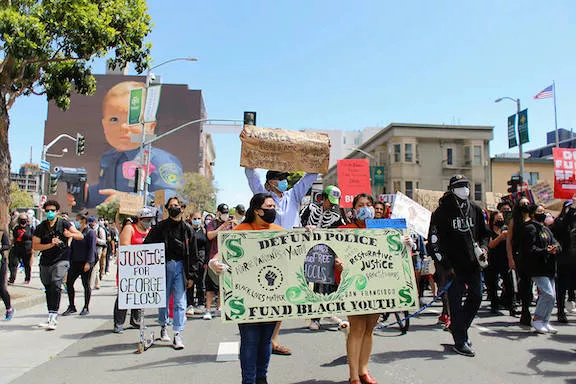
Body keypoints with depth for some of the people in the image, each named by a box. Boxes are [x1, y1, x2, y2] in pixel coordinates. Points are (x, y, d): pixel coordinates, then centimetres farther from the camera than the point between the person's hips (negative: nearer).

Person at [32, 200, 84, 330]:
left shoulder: (63, 224, -2)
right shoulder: (40, 227, 5)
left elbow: (81, 236, -8)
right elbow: (35, 246, 0)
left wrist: (71, 234, -29)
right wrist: (51, 244, -16)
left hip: (61, 260, -4)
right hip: (45, 262, 4)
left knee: (56, 285, -22)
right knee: (48, 289, 12)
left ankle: (53, 317, -21)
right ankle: (51, 317, 27)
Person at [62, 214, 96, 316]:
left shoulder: (90, 232, -6)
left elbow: (91, 248, -12)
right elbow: (72, 247, 18)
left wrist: (88, 262, -18)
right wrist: (69, 260, 13)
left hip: (85, 263, -7)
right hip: (75, 262, 7)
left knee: (86, 284, 2)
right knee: (69, 282, 2)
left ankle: (86, 307, 12)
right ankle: (71, 307, 13)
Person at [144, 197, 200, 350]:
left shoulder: (187, 229, 7)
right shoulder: (160, 227, 4)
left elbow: (193, 254, 7)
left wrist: (192, 275, 2)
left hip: (180, 266, 0)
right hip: (164, 266, 0)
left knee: (180, 301, -3)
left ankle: (178, 334, 1)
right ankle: (163, 326, 34)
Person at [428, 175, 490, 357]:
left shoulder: (475, 210, 11)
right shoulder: (442, 212, -7)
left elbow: (485, 233, 22)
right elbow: (434, 240, -9)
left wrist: (483, 247, 1)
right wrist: (446, 265, -12)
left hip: (472, 264, 6)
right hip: (453, 265, -6)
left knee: (476, 297, 9)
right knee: (456, 301, -2)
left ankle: (459, 327, 31)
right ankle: (460, 341, 8)